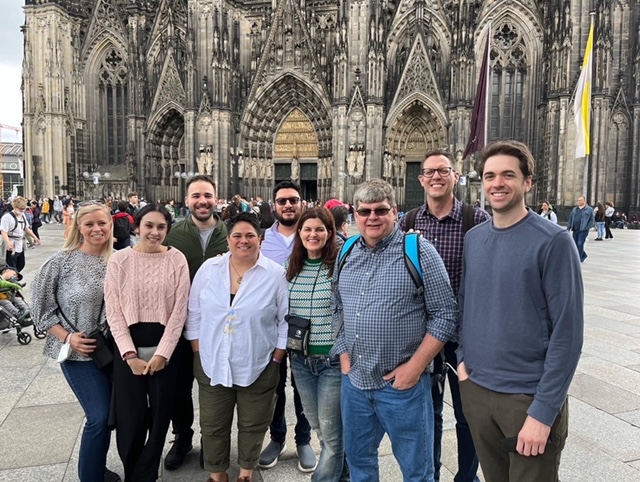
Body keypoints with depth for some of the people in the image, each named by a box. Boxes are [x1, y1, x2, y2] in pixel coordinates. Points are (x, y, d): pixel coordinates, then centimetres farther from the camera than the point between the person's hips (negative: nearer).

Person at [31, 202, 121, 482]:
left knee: (108, 413, 14)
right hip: (78, 352, -4)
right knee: (100, 416, -7)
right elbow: (42, 307, -4)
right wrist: (68, 338, -12)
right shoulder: (62, 261, -9)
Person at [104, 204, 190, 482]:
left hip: (165, 348, 0)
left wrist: (162, 353, -10)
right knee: (130, 418, 5)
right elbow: (113, 311, -3)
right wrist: (130, 354, -10)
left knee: (159, 416, 9)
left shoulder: (176, 259, -2)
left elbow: (180, 310, -4)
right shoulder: (119, 260, -1)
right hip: (128, 349, 0)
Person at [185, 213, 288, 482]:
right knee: (213, 425, 15)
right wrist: (198, 350, 1)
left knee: (253, 425, 15)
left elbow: (286, 320, -3)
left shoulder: (276, 274, -8)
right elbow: (194, 313, 5)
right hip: (212, 364, 2)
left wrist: (277, 358, -5)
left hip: (258, 366, -1)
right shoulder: (209, 269, -2)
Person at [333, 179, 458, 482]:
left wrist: (415, 366, -15)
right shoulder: (346, 254, 6)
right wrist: (345, 355, 5)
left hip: (402, 383, -5)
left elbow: (445, 315, -11)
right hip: (354, 380, 5)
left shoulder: (419, 252, -10)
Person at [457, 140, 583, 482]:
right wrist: (463, 357, 1)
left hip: (530, 396, -5)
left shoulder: (553, 241, -12)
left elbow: (567, 332, -15)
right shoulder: (473, 238, 4)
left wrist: (543, 411, -17)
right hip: (475, 389, 5)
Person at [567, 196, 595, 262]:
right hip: (575, 230, 6)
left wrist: (587, 228, -11)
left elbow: (592, 220, -1)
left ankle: (579, 259, -5)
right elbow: (570, 219, 15)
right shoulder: (574, 209, 15)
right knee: (575, 244, 10)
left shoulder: (589, 209, 1)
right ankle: (583, 255, 32)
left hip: (583, 230, -6)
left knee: (580, 244, -13)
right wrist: (568, 228, 9)